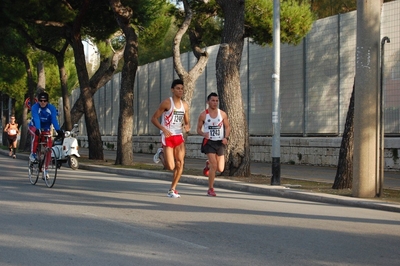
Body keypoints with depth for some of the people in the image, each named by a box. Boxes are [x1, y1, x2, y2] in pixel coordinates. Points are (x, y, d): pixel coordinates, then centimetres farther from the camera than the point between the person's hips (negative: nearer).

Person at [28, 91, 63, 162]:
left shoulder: (52, 108, -18)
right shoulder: (35, 107, -24)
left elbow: (54, 120, -29)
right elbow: (36, 119, -37)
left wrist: (58, 130, -43)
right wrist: (38, 129, -53)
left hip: (45, 128, 3)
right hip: (34, 127, -2)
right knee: (36, 135, -34)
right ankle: (33, 154, -22)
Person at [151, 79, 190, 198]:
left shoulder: (185, 105, 8)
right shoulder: (167, 103, -9)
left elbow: (187, 121, 19)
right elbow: (154, 118, -8)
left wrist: (187, 126, -6)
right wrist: (163, 129, -22)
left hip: (179, 136, 5)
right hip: (168, 137, -5)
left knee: (180, 163, -4)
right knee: (170, 167, -8)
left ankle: (172, 189, 8)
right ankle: (161, 154, 25)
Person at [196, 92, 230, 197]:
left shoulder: (222, 114, 1)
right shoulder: (203, 115, -4)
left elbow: (227, 127, 11)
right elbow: (198, 129, 3)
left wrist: (226, 137, -7)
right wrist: (204, 134, -19)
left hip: (220, 142, 3)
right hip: (209, 142, -3)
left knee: (220, 169, 4)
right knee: (214, 165, -16)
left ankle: (208, 164, 39)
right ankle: (210, 189, -2)